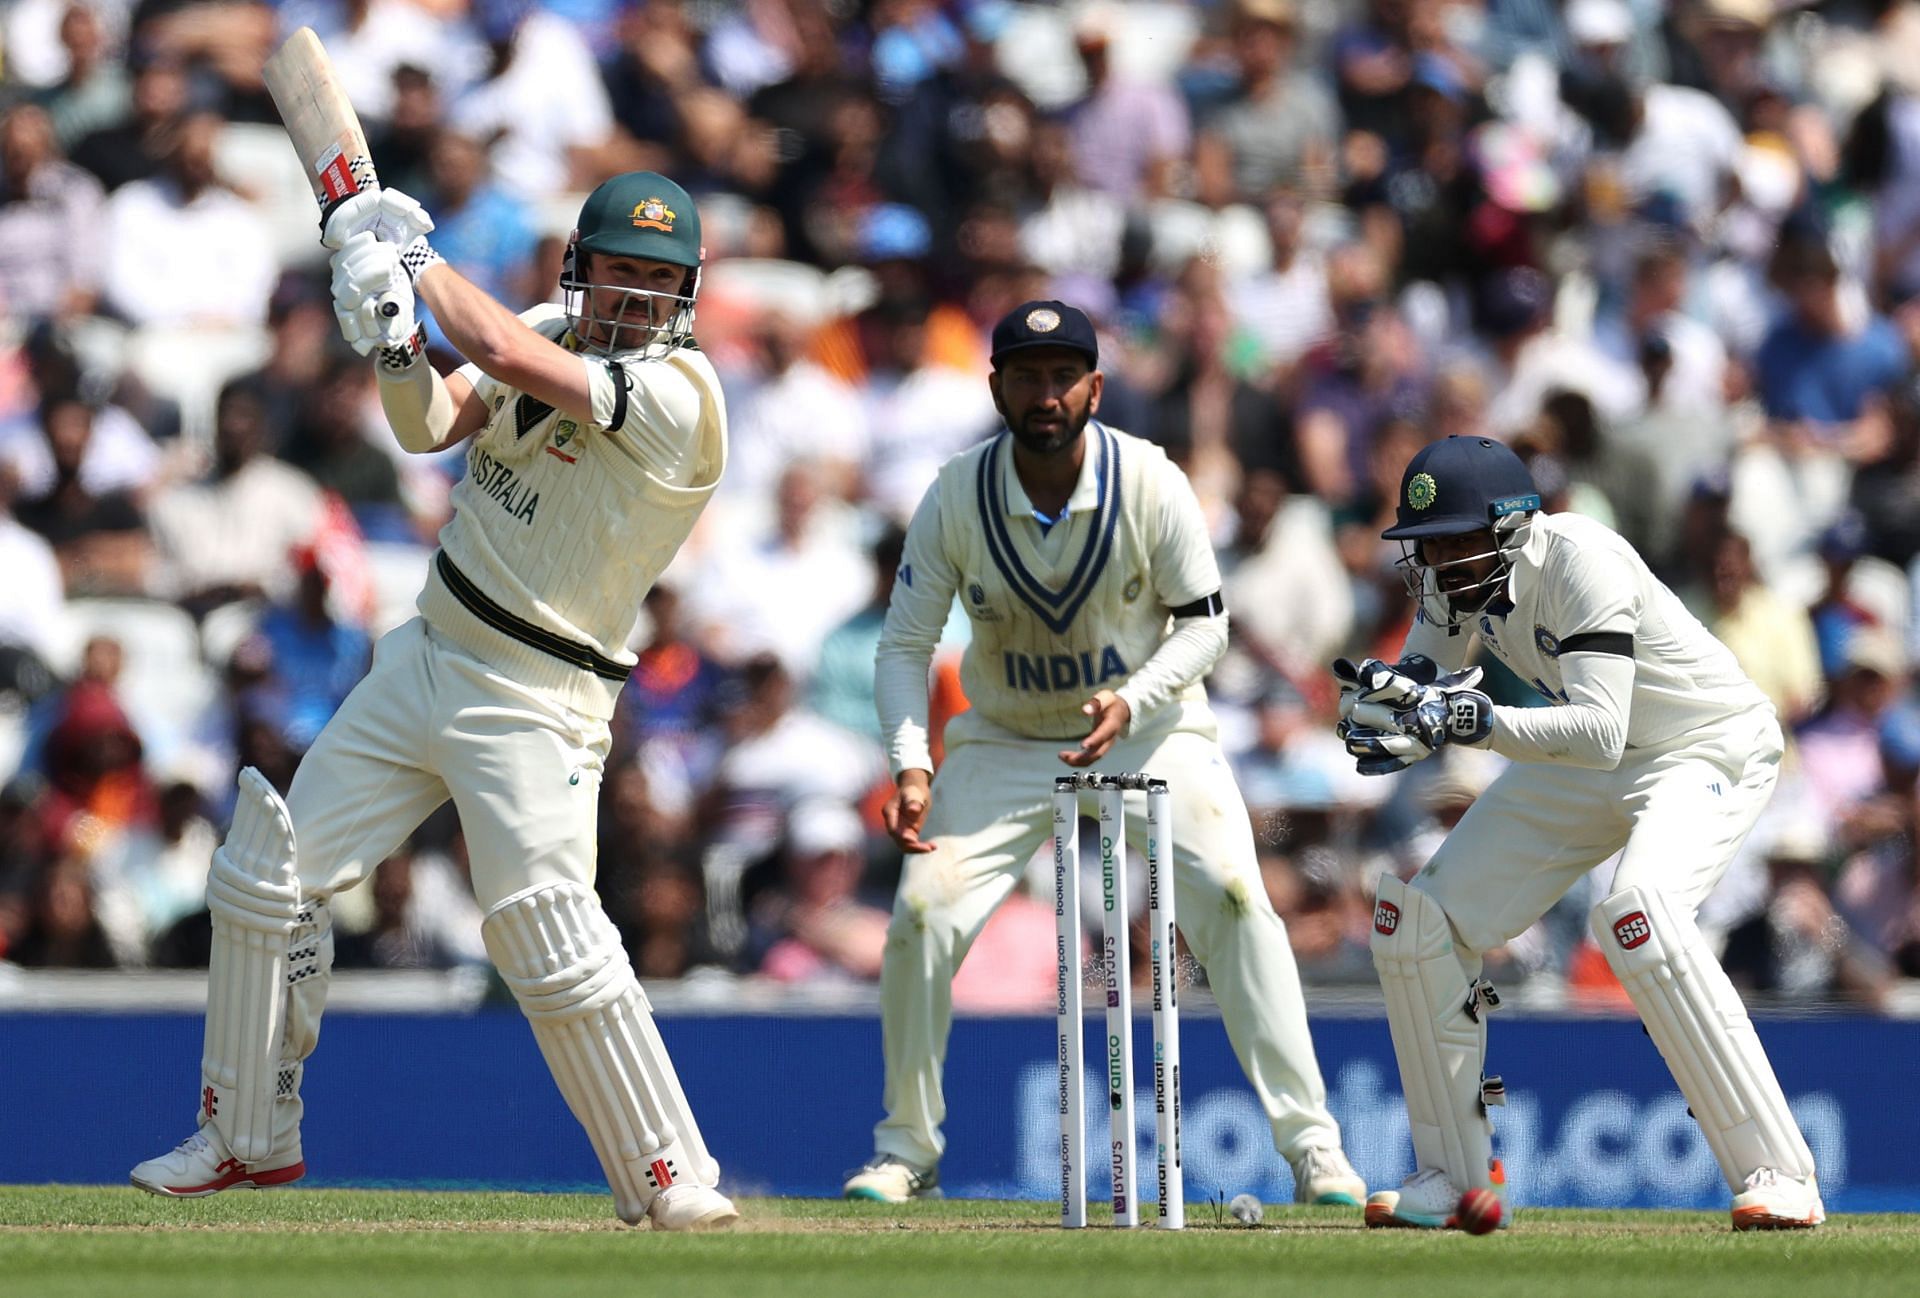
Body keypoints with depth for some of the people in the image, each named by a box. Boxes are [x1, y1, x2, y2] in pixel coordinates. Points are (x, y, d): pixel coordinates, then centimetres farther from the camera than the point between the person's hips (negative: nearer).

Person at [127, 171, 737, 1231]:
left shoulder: (677, 395, -18)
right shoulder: (547, 334, 7)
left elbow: (509, 357, -26)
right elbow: (433, 425, -4)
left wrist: (417, 260, -13)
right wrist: (395, 344, -24)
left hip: (533, 701, -8)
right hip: (426, 657, 8)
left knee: (551, 944, -19)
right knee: (264, 879, 7)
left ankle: (668, 1176, -6)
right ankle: (248, 1137, 21)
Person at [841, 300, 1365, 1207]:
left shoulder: (1151, 485, -18)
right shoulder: (956, 498, -15)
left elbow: (1203, 624, -8)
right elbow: (905, 644, -9)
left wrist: (1131, 702, -27)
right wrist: (910, 766, -24)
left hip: (1150, 729, -1)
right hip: (1005, 743, 1)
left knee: (1235, 901, -20)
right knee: (921, 915, -13)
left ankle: (1312, 1148, -14)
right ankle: (907, 1149, 7)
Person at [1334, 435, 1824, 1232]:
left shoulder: (1580, 563, -32)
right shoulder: (1456, 571, -9)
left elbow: (1600, 733, -42)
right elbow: (1421, 689, -2)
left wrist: (1476, 721, -54)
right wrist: (1384, 704, -25)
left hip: (1707, 750, -8)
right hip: (1584, 768, 8)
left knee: (1637, 914, -35)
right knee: (1415, 917, -1)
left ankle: (1776, 1174, -30)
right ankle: (1455, 1176, 13)